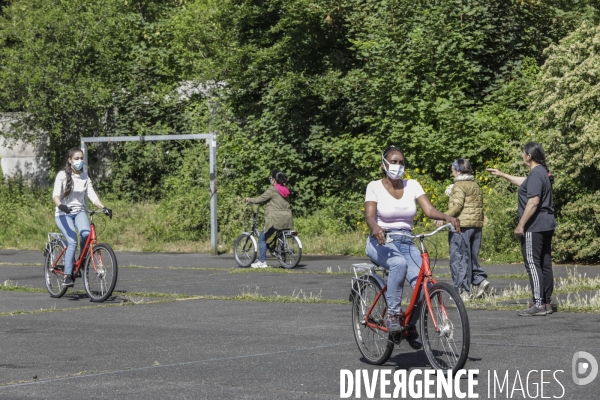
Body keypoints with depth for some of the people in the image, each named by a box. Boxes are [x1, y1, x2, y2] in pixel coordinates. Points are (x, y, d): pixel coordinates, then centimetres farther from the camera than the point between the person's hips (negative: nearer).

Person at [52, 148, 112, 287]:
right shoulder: (62, 175, -7)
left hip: (79, 212, 3)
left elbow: (92, 196, -2)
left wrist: (103, 208, -19)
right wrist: (60, 205, -41)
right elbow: (56, 194, -19)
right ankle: (67, 276, -19)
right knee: (72, 241, -25)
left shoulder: (85, 176, 6)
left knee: (86, 234, -28)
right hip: (63, 214, -3)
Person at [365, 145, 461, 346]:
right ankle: (392, 313, -24)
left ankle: (411, 325, 6)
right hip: (381, 242, -3)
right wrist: (375, 228, -38)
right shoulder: (374, 186, -1)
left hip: (406, 243, 3)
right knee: (399, 263, -38)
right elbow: (370, 215, -14)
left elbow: (429, 210, -6)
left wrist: (447, 217, -27)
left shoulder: (412, 185, 6)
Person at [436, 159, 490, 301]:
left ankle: (463, 290, -5)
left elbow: (457, 206, -19)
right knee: (472, 257, 16)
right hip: (476, 225, 8)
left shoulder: (459, 186, -8)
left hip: (461, 225, -8)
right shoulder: (475, 186, 17)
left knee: (459, 258, -3)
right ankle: (480, 280, -3)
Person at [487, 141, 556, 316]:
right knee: (545, 264, 11)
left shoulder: (535, 174, -16)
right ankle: (546, 303, 15)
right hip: (546, 226, 10)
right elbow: (524, 182, 35)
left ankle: (538, 304, -13)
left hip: (534, 227, -10)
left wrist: (521, 225, -19)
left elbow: (533, 202, -23)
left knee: (532, 263, -10)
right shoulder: (542, 172, 15)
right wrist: (502, 175, 43)